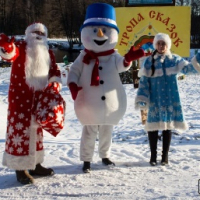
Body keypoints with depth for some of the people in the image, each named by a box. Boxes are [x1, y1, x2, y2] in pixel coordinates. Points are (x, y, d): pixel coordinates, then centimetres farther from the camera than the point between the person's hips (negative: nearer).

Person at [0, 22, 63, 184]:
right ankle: (20, 167, 3)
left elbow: (55, 72, 15)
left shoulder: (48, 53, 13)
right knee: (19, 129, -5)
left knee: (36, 129, 15)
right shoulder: (20, 48, -6)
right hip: (19, 97, -6)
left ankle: (35, 164, 28)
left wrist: (56, 84, -6)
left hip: (39, 97, 7)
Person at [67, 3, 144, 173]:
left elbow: (121, 65, -21)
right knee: (89, 133, 5)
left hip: (110, 104, 2)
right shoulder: (83, 57, -4)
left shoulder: (113, 56, -2)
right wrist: (73, 85, -23)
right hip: (90, 105, -2)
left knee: (106, 132, 17)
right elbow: (73, 72, -4)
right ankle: (86, 160, 18)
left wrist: (128, 59, -44)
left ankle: (105, 156, 36)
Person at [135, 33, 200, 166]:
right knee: (153, 126, 1)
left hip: (171, 99, 1)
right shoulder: (149, 61, 1)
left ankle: (165, 156, 18)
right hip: (155, 100, -1)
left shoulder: (175, 59, 4)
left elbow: (188, 68, -10)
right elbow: (144, 82, 0)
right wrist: (141, 99, -7)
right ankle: (153, 156, 16)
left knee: (168, 126, 7)